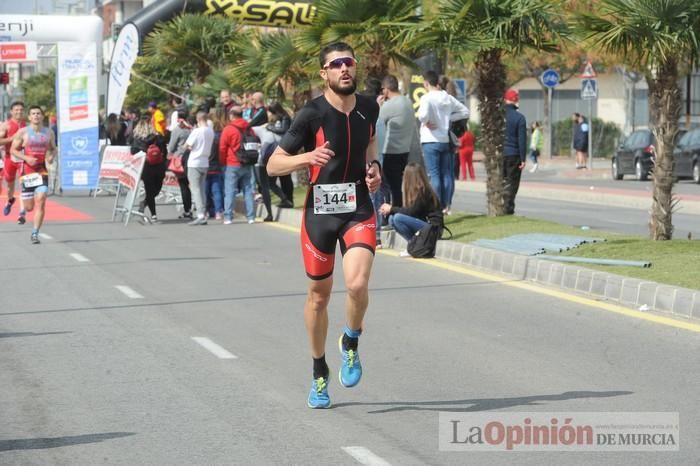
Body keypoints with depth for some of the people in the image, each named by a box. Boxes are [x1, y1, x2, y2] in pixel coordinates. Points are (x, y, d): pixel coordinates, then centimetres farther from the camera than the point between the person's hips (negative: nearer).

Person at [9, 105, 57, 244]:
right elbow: (13, 150, 2)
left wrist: (51, 157, -4)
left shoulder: (49, 133, 6)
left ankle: (35, 234, -12)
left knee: (40, 202, -16)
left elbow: (53, 149, 19)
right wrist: (26, 158, -14)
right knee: (29, 207, 4)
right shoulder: (23, 132, -2)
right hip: (27, 170, -1)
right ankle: (23, 209, 44)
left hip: (42, 171, 1)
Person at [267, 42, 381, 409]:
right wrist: (308, 157, -27)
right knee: (319, 295, 10)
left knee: (357, 285, -22)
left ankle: (350, 344, 8)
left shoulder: (369, 108, 2)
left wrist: (373, 167, 5)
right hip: (319, 210, -1)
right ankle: (319, 372, 29)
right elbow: (273, 165, -9)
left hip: (359, 210, 2)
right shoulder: (312, 114, -11)